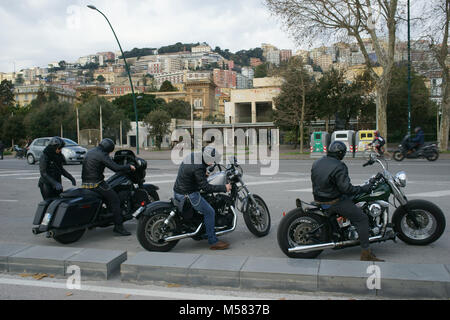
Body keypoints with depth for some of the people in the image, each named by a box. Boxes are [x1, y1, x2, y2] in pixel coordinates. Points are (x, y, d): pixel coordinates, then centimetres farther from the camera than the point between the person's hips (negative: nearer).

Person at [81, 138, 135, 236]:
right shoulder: (102, 155, -13)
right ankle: (118, 226, -9)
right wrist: (129, 166, -5)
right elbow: (116, 168, -19)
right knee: (115, 200, -5)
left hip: (85, 183, 10)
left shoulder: (90, 152, 16)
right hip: (96, 183, -9)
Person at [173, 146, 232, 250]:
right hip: (188, 194, -10)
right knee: (209, 212, -5)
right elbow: (206, 187, -26)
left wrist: (204, 173, 25)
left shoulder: (193, 155, 2)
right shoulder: (198, 168, -27)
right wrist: (224, 188, -21)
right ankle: (213, 242, -1)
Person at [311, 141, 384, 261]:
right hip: (333, 201, -9)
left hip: (318, 198, 9)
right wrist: (364, 188, -13)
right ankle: (366, 253, -6)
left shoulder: (316, 163, 6)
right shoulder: (339, 167, -20)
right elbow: (346, 188, -24)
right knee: (362, 219, -3)